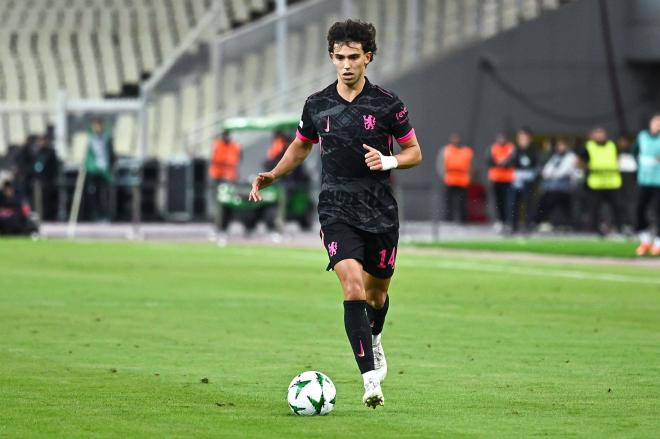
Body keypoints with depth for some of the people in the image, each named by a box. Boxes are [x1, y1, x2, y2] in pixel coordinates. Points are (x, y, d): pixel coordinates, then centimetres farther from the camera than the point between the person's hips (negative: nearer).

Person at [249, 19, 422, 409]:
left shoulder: (387, 104, -2)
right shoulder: (317, 105, 3)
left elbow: (415, 152, 6)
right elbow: (301, 148, 21)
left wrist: (389, 161, -15)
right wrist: (272, 176, 6)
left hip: (381, 211, 1)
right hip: (337, 209, -1)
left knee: (377, 292, 14)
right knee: (353, 285, -21)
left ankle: (374, 340, 50)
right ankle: (371, 377, -25)